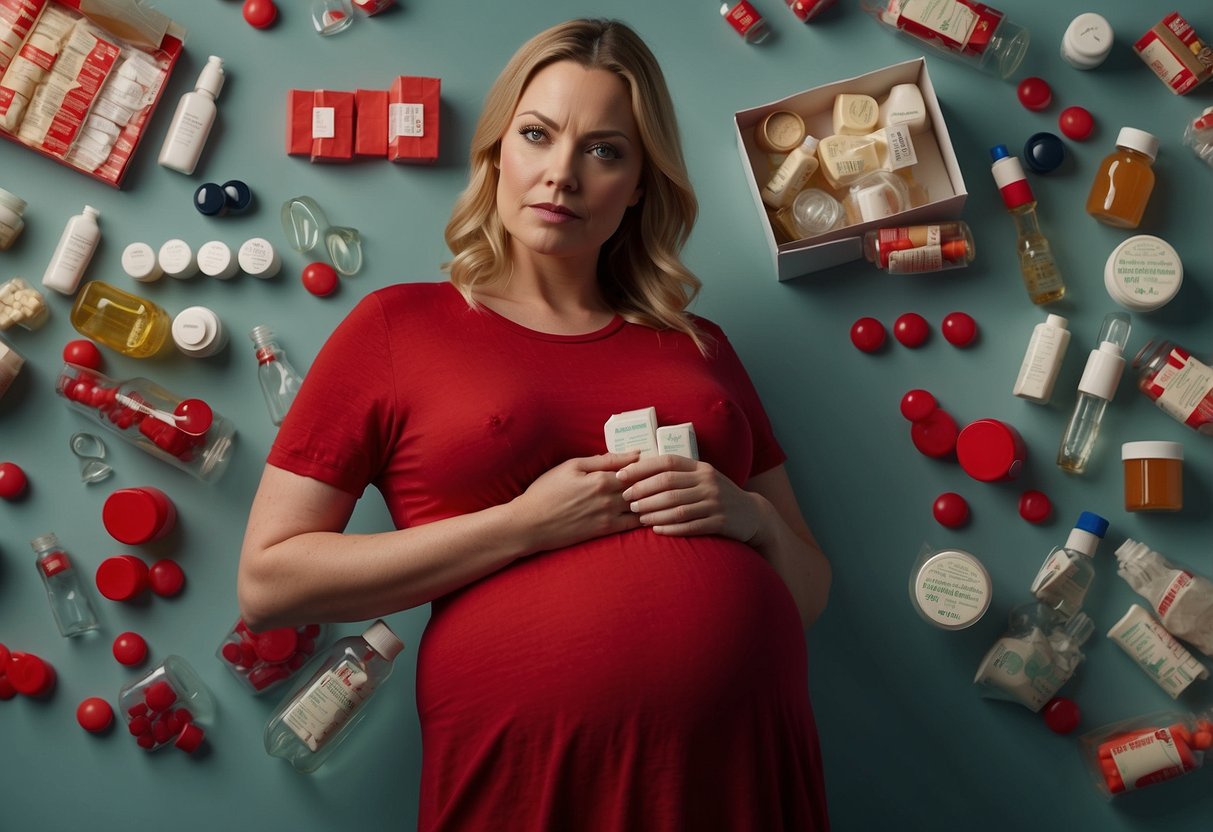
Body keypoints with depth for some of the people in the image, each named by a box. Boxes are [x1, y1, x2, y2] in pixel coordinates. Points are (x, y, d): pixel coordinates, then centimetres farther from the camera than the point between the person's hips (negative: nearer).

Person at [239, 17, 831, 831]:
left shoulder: (694, 344, 10)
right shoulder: (397, 325, 1)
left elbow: (808, 589, 15)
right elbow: (268, 581, -6)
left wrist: (749, 517, -8)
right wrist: (525, 525, -13)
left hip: (747, 764, 4)